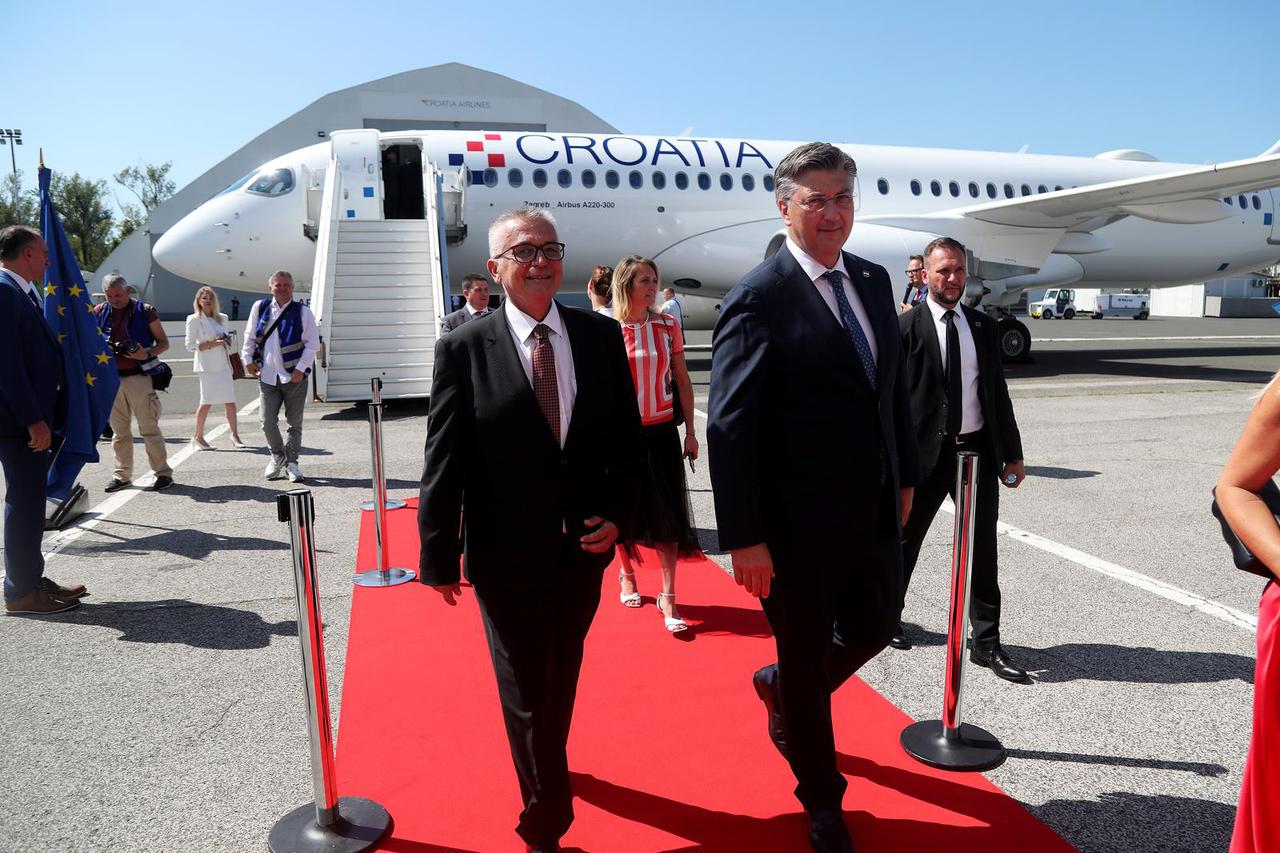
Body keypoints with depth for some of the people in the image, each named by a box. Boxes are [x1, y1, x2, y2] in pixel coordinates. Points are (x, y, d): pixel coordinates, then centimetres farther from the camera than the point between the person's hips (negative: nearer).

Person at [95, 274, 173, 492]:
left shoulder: (144, 311, 1)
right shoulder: (99, 313, 10)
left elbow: (164, 342, 3)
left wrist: (147, 354, -16)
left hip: (138, 377, -4)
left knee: (149, 428, -3)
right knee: (119, 431, 10)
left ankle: (163, 472, 3)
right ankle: (122, 475, 18)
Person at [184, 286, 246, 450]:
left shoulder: (222, 318, 13)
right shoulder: (194, 319, -2)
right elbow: (189, 346, -5)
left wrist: (228, 341, 1)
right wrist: (211, 344, -16)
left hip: (223, 364, 5)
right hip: (207, 366, -5)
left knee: (230, 401, 3)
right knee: (206, 402, -2)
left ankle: (235, 435, 11)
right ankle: (198, 437, 11)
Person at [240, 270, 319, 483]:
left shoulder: (302, 312, -1)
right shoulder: (260, 308, 7)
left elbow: (313, 344, -3)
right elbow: (249, 337, 16)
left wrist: (300, 368, -10)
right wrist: (248, 360, 7)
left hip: (294, 377, -2)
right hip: (267, 376, 2)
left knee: (294, 423, 5)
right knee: (268, 423, 1)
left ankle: (291, 462, 18)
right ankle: (278, 457, 24)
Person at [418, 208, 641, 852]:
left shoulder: (602, 336, -1)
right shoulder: (462, 350, -10)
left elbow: (626, 436, 4)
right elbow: (444, 461, -8)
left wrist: (617, 512, -6)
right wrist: (439, 556, -6)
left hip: (585, 549, 4)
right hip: (507, 557, -3)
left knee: (561, 679, 25)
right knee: (528, 696, 10)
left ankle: (547, 767, 53)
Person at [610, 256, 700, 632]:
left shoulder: (667, 325, 2)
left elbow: (682, 380, 7)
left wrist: (690, 431, 6)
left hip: (662, 433, 1)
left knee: (666, 514, 0)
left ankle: (668, 598, 8)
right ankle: (627, 575, 36)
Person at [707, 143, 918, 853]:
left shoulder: (873, 282, 7)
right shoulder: (757, 299, -16)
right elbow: (729, 428, -19)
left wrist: (904, 476, 15)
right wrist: (743, 539, -19)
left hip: (874, 513, 7)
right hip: (801, 524, -7)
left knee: (875, 627, 21)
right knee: (807, 659, 12)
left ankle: (782, 687, 51)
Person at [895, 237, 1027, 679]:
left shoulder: (983, 326, 8)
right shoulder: (905, 327, -6)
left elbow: (999, 393, 12)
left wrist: (1012, 453, 9)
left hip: (978, 450, 4)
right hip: (925, 453, -4)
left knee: (983, 550, 7)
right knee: (904, 540, 12)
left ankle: (987, 642, 19)